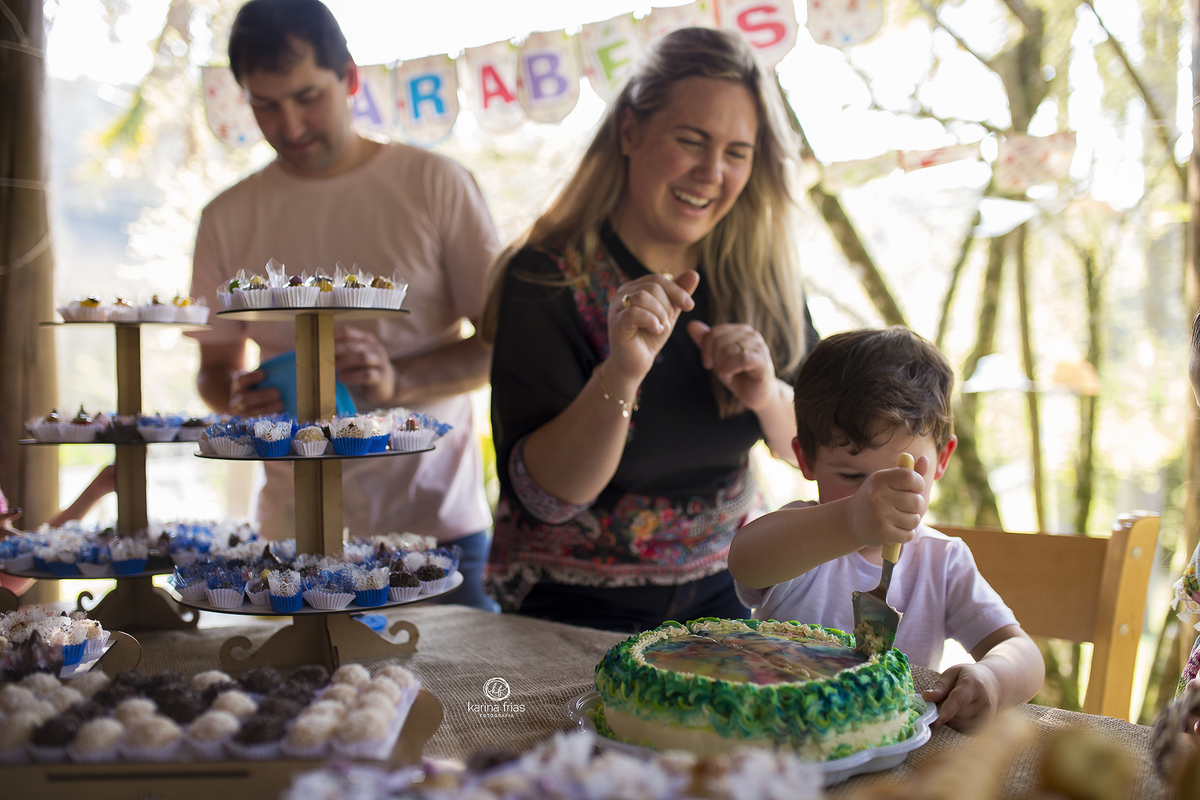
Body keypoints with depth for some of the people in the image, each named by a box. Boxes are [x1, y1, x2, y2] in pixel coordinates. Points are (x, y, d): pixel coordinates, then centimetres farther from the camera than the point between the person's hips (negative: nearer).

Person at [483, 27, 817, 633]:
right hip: (576, 609, -4)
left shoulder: (758, 275, -4)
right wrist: (620, 374, -38)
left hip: (720, 594, 4)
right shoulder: (545, 280, -18)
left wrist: (767, 396, -23)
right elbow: (543, 497, -23)